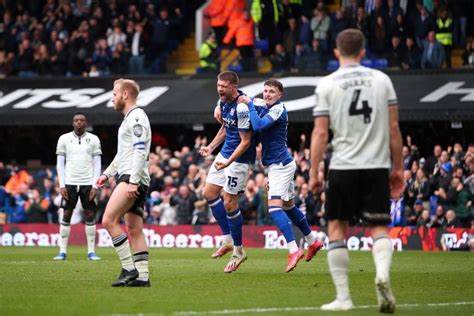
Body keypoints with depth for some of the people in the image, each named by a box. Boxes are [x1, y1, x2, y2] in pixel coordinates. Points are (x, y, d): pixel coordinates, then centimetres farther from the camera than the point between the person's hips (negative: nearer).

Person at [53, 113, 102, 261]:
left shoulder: (93, 140, 4)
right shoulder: (64, 139, 4)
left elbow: (97, 164, 3)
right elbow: (60, 164, 5)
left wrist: (95, 186, -5)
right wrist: (62, 185, -4)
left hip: (88, 183, 0)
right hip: (70, 183, 0)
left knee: (90, 216, -1)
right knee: (66, 215, -1)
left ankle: (91, 251, 4)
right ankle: (62, 251, 2)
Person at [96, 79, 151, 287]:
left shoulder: (137, 117, -9)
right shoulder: (129, 119, 23)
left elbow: (140, 152, -19)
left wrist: (133, 181, -24)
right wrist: (107, 174, 27)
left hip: (133, 178, -10)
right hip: (129, 178, 10)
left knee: (108, 220, -18)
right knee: (134, 230, 5)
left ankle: (129, 269, -17)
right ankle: (142, 276, 2)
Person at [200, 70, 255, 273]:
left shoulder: (242, 108, -25)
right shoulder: (222, 102, 4)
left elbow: (245, 142, -23)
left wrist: (228, 162, -29)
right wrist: (211, 147, 11)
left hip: (240, 158, -10)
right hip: (225, 153, 10)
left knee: (230, 203, -6)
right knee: (209, 193, 10)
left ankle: (238, 251, 7)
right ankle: (227, 239, 19)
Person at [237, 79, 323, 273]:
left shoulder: (278, 110, -17)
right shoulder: (263, 105, 8)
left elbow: (258, 126, -31)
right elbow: (243, 99, 23)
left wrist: (250, 104, -20)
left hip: (280, 165, -10)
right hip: (280, 164, 10)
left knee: (274, 206, -19)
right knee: (288, 206, 20)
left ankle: (294, 250, -28)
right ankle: (313, 242, 33)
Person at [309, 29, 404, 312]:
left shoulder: (327, 85, 0)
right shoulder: (381, 80, 5)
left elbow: (320, 133, -4)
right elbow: (394, 128, 5)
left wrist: (313, 174, 2)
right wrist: (398, 168, 12)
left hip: (343, 167, -1)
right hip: (377, 166, 1)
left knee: (337, 228, 10)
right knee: (379, 228, 9)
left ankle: (343, 297, 5)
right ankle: (383, 274, -21)